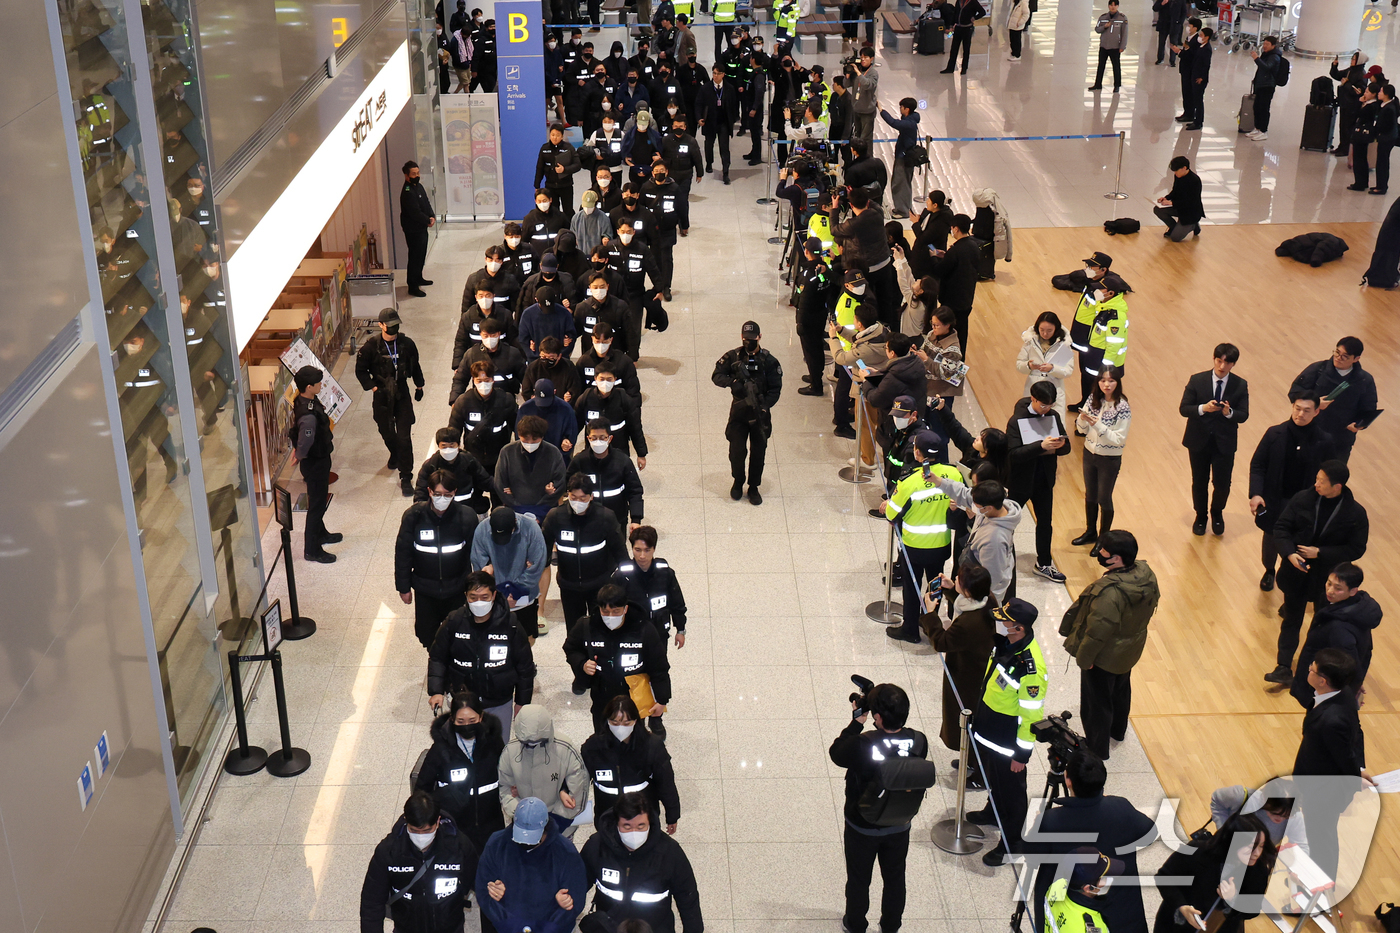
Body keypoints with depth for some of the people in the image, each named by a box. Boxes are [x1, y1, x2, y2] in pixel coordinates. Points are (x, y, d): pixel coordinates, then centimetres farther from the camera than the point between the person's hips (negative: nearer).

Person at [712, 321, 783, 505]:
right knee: (736, 450, 0)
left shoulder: (769, 361, -5)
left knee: (758, 452, 7)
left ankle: (754, 487, 25)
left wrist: (764, 407, -22)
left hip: (760, 413, 0)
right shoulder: (733, 357, -2)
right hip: (738, 411, 0)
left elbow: (775, 389, -6)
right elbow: (716, 375, -3)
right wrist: (732, 382, -24)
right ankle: (738, 482, 26)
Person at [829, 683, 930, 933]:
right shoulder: (919, 741, -24)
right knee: (894, 877, 27)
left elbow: (836, 753, -16)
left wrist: (857, 722, -11)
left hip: (862, 827, -3)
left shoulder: (862, 745, -36)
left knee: (859, 879, 23)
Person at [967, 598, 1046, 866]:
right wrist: (979, 709, 22)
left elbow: (1032, 715, -25)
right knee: (993, 779, 31)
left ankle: (1010, 842, 32)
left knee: (1010, 789, 13)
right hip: (986, 729, 8)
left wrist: (1022, 754, -17)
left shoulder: (1030, 668, -36)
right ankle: (993, 812, 57)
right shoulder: (1005, 642, -10)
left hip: (1007, 740, -8)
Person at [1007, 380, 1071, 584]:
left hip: (1044, 480, 5)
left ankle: (1044, 564, 30)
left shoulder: (1053, 416, -2)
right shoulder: (1017, 420, -18)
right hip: (1021, 481, -5)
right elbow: (1013, 454, -27)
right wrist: (1041, 446, -38)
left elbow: (1066, 448, 0)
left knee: (1045, 522, 14)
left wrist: (1058, 446, -23)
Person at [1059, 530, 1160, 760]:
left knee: (1097, 701, 13)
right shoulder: (1146, 574, -14)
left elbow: (1098, 630, -33)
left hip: (1105, 656, -8)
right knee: (1121, 689, 31)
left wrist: (1083, 657, -18)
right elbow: (1153, 602, 3)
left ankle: (1096, 748, 31)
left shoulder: (1110, 592, -39)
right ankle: (1117, 730, 55)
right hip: (1131, 650, 8)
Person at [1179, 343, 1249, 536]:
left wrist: (1229, 412, -29)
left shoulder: (1240, 386, -6)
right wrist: (1203, 408, -30)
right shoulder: (1196, 381, -9)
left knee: (1222, 483, 7)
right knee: (1199, 482, 14)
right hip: (1199, 440, 0)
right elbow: (1184, 409, -12)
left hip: (1225, 442, 0)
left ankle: (1217, 513, 37)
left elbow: (1243, 415, -8)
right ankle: (1200, 516, 37)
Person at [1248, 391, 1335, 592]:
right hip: (1274, 500, 1)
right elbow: (1257, 465, -7)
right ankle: (1269, 571, 48)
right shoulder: (1275, 434, -12)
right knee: (1271, 538, 20)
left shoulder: (1324, 441, -11)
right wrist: (1255, 494, -19)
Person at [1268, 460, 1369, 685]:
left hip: (1327, 579, -1)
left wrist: (1319, 553, -20)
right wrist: (1290, 553, -22)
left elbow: (1356, 549, -12)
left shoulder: (1355, 513, -16)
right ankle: (1284, 667, 14)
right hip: (1296, 573, 1)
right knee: (1292, 620, 10)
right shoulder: (1302, 500, -11)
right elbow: (1281, 528, -5)